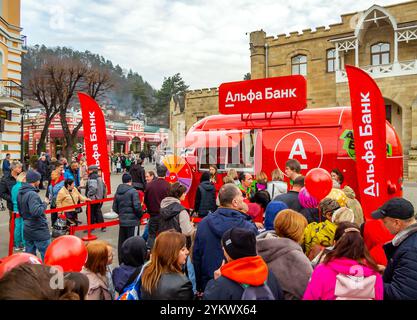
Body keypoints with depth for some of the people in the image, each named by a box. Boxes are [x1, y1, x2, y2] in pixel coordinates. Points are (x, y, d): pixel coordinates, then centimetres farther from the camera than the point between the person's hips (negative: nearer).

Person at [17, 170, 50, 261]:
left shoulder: (20, 193, 7)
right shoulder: (32, 194, -22)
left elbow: (21, 211, 16)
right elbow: (36, 211, -31)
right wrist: (44, 203, -17)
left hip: (27, 229, 9)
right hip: (39, 230, -9)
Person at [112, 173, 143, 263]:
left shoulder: (118, 192, 7)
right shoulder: (133, 191, -13)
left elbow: (115, 208, 10)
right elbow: (137, 206, -19)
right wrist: (140, 215, -2)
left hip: (122, 221, 7)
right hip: (133, 221, -6)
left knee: (121, 242, 14)